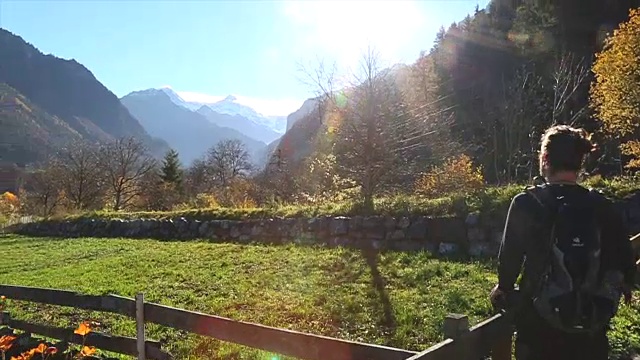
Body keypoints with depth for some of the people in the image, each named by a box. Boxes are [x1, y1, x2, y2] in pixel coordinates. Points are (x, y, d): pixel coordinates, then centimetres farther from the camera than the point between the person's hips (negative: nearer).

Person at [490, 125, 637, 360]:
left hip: (540, 325, -2)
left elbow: (509, 256, -7)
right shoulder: (603, 207, -5)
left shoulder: (527, 203, -13)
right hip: (591, 329, 3)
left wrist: (505, 289, 12)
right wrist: (608, 294, 22)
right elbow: (625, 263, 2)